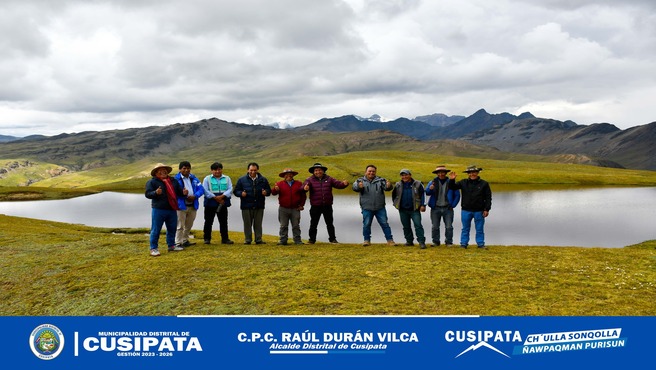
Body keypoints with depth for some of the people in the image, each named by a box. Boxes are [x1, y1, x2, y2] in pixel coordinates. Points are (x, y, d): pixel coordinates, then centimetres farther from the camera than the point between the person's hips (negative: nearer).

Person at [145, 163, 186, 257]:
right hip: (158, 210, -6)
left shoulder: (173, 181, 15)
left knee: (172, 228, 15)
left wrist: (184, 192, -4)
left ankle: (171, 245, 29)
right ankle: (153, 248, 5)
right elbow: (147, 194, -11)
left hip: (172, 209, 6)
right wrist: (155, 193, -31)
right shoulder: (152, 182, -3)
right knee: (156, 230, -2)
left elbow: (179, 191, 20)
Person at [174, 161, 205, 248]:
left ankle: (185, 241, 31)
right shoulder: (176, 179, -5)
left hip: (192, 205, 6)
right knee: (180, 226, -3)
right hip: (181, 205, -6)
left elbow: (201, 189, 3)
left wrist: (194, 196, -15)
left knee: (189, 226, 17)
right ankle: (178, 243, 4)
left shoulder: (194, 178, 10)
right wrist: (183, 194, -21)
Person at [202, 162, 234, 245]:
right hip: (210, 203, -2)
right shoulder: (207, 179, 3)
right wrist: (216, 198, -15)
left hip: (223, 204, 2)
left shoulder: (227, 178, 9)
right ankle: (207, 238, 13)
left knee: (224, 222, 6)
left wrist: (222, 196, -19)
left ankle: (225, 239, 13)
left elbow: (230, 189, -2)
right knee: (208, 222, 3)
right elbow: (205, 190, -8)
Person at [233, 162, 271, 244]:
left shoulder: (263, 180, 10)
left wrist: (266, 192, -10)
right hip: (246, 206, -1)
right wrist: (241, 193, -16)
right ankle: (247, 240, 13)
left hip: (259, 206, 1)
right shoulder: (242, 180, 5)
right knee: (247, 224, 4)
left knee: (258, 224, 7)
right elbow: (236, 191, 5)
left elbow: (269, 190, 13)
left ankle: (258, 239, 14)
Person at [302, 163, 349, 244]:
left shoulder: (329, 179, 5)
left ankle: (332, 239, 21)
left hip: (327, 206, 2)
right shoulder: (310, 180, -1)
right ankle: (312, 239, 15)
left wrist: (344, 184, -22)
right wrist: (305, 188, -42)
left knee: (330, 223, 11)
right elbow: (305, 185, -17)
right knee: (313, 224, 5)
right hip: (315, 207, -2)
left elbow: (338, 184, -1)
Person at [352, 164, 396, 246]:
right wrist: (359, 186, -41)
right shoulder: (360, 181, 2)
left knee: (384, 224, 4)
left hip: (380, 208, 1)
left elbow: (386, 187, -7)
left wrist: (388, 186, -33)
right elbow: (355, 187, -16)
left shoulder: (380, 180, 6)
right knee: (366, 224, 3)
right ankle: (367, 240, 16)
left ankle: (390, 240, 9)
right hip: (367, 208, -1)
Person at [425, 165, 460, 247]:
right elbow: (426, 193, -5)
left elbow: (457, 195, 9)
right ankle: (435, 242, 12)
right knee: (435, 227, 2)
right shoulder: (433, 182, 6)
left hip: (447, 209, -1)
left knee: (449, 227, -2)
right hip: (435, 209, 1)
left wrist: (452, 205, -2)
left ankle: (449, 242, 8)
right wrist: (430, 189, -28)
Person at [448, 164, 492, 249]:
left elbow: (488, 197, 2)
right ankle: (463, 243, 16)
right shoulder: (463, 183, 4)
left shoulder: (484, 184, 0)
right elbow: (452, 187, 1)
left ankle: (481, 244, 17)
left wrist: (486, 209, -4)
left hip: (479, 211, -1)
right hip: (466, 211, 1)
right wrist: (452, 180, -18)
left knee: (479, 229, 7)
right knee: (465, 228, 8)